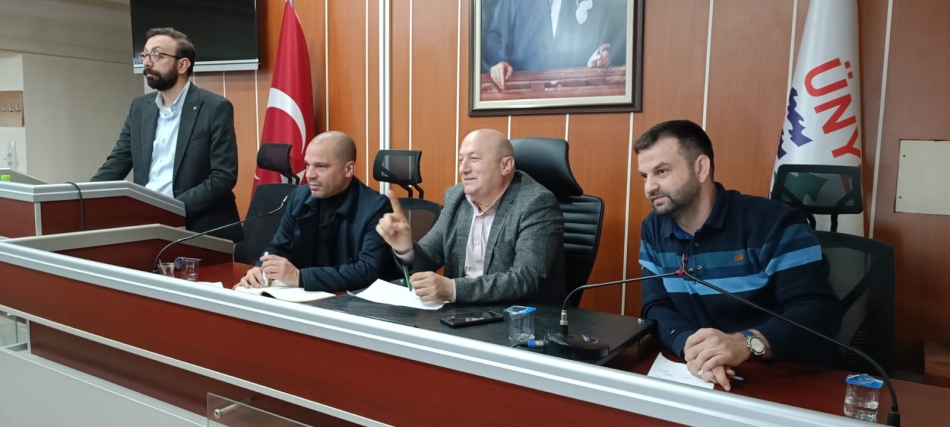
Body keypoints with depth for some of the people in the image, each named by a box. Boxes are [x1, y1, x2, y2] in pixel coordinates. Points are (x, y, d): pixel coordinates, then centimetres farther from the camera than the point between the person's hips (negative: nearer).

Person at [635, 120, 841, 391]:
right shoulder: (653, 230, 4)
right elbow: (656, 308, -1)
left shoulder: (774, 223, -10)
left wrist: (746, 343, -33)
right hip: (701, 377, 3)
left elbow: (819, 311, -16)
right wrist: (689, 345, -22)